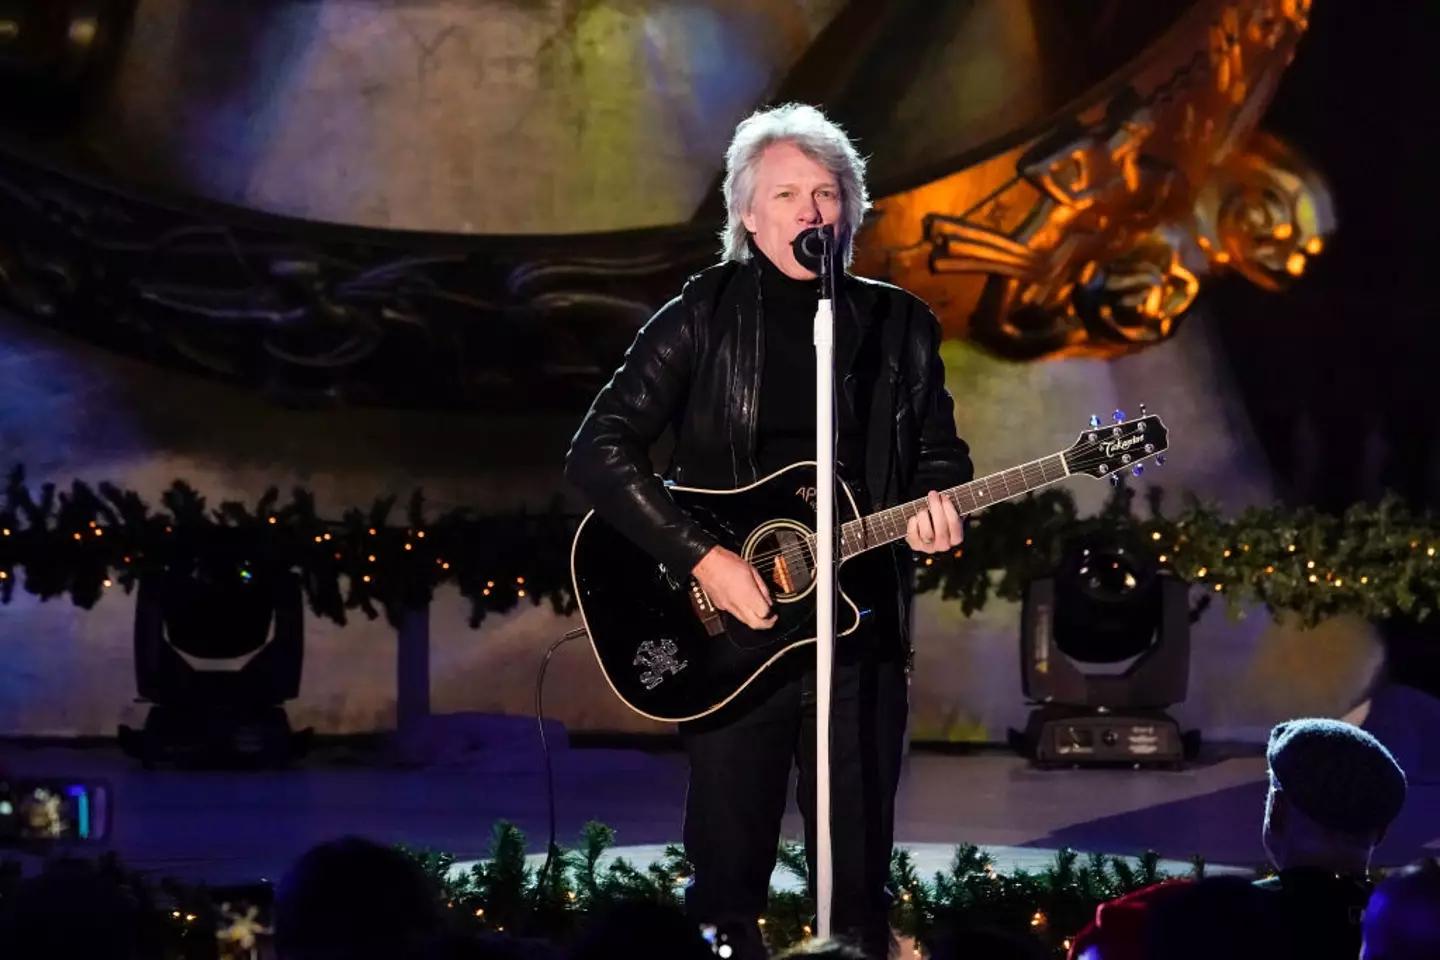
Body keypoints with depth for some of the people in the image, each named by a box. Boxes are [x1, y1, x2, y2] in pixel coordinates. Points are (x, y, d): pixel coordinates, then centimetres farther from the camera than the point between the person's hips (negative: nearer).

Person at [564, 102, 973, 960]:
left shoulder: (900, 326, 7)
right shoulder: (704, 317, -2)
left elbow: (941, 453, 17)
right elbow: (599, 452, -7)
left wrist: (939, 505, -7)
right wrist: (703, 557, -16)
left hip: (861, 633, 2)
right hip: (729, 633, -2)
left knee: (859, 881, 4)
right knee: (728, 878, 2)